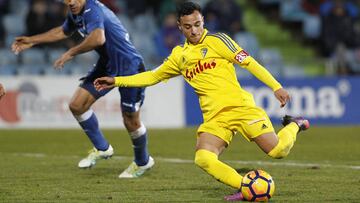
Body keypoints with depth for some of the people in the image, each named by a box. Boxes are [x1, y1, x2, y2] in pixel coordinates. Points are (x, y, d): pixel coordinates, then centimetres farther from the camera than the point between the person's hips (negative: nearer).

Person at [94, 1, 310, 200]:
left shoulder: (217, 41, 2)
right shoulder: (179, 56, 16)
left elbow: (249, 62, -1)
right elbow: (153, 76, 27)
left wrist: (276, 87, -8)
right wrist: (116, 81, 21)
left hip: (240, 106, -4)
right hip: (214, 118, 4)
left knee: (278, 151, -12)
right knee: (203, 159, -25)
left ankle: (293, 125, 22)